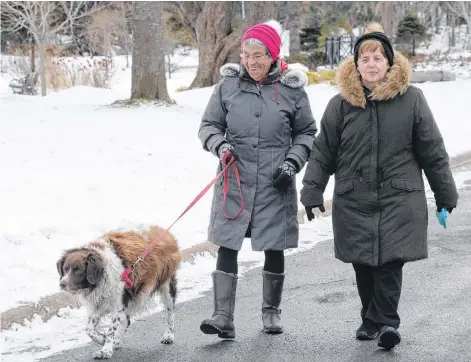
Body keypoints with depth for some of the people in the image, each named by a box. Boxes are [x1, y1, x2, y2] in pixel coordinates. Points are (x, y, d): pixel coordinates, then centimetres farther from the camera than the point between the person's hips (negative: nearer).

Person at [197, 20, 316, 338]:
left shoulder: (292, 89, -1)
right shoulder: (228, 85, 1)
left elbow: (307, 133, 10)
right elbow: (209, 125, 9)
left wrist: (293, 162, -5)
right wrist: (220, 145, -11)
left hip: (275, 184, 0)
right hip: (234, 181, 1)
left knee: (274, 249, 10)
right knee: (227, 247, -4)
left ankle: (271, 311, 27)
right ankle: (223, 317, -2)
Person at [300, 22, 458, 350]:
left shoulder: (411, 99, -2)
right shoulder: (341, 104, 2)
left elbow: (432, 150, 4)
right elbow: (323, 151, 8)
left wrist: (445, 193, 8)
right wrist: (312, 192, 4)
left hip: (399, 198, -2)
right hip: (354, 200, 2)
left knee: (390, 261, -11)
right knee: (363, 264, 8)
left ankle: (386, 321, 0)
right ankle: (373, 319, 25)